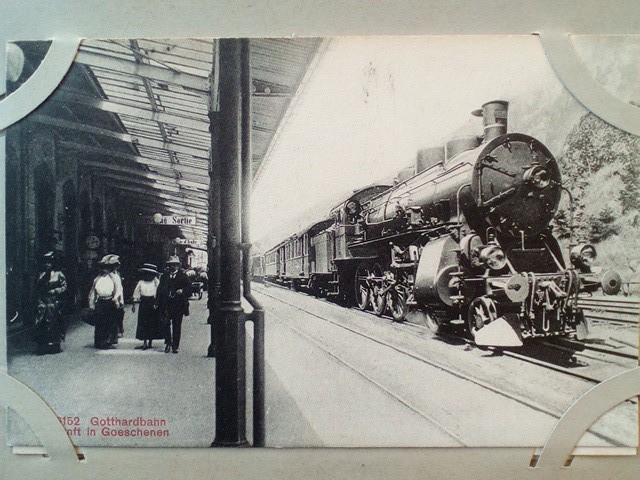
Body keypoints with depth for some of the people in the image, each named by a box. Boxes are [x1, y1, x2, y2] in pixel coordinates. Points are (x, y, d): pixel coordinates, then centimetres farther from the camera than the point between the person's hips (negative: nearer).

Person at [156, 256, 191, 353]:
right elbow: (160, 289, 13)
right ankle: (168, 343, 6)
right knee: (166, 323, -9)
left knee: (177, 326, 2)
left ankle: (175, 346, 9)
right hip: (166, 304, 1)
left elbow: (189, 288, 3)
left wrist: (182, 291, -17)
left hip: (178, 304, -1)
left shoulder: (183, 276, 6)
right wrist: (158, 303, 4)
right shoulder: (164, 276, 13)